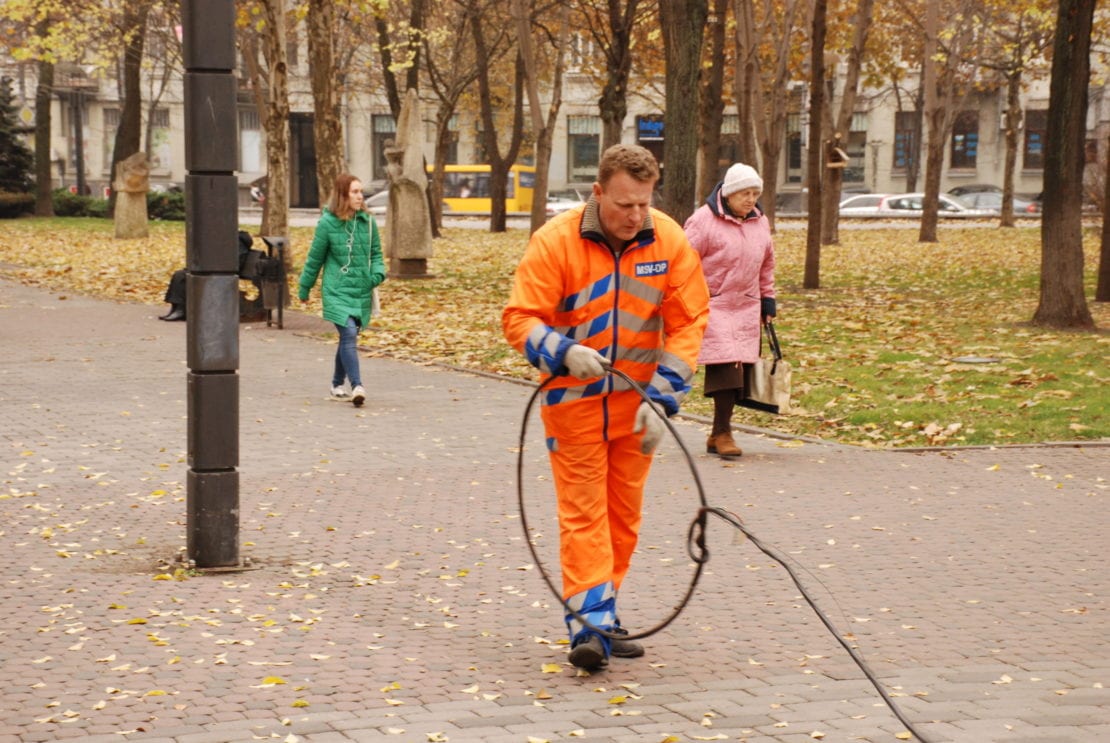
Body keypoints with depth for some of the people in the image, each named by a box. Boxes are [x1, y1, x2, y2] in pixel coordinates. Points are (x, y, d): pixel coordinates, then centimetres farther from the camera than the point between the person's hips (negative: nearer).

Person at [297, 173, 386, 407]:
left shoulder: (367, 222, 4)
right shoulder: (327, 223, -7)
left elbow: (376, 254, 14)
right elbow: (315, 258, 2)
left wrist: (378, 273, -7)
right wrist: (304, 289, 11)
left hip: (362, 292, 4)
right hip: (337, 291, -4)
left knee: (348, 338, 13)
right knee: (349, 335, -19)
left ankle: (337, 384, 30)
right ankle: (357, 386, -25)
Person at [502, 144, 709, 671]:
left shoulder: (670, 242, -6)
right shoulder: (555, 241, -15)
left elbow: (687, 325, -5)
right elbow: (519, 318, -13)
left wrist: (661, 399, -13)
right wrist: (563, 352, -32)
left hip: (636, 401, 4)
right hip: (574, 399, -3)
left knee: (623, 514, 11)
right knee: (583, 511, -8)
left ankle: (602, 617, 24)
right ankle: (589, 625, -10)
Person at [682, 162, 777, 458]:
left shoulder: (760, 222, 12)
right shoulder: (704, 220, -8)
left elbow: (767, 264, 23)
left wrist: (768, 301, 21)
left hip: (746, 309, 6)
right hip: (711, 306, -6)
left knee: (735, 370, 2)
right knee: (725, 366, -16)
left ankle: (719, 433, 9)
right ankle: (723, 433, -11)